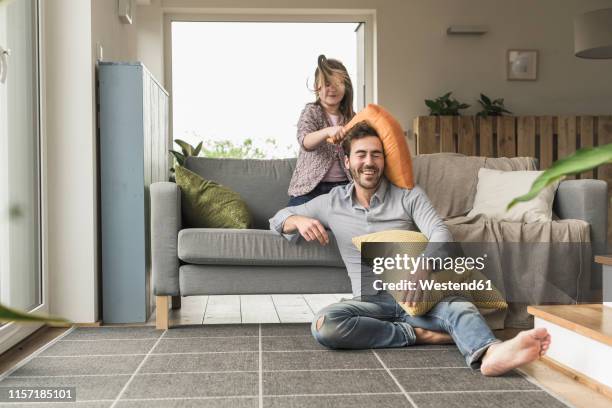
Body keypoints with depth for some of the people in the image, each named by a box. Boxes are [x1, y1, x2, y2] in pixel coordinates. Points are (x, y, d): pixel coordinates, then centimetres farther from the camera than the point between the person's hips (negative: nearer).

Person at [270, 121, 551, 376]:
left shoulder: (409, 195, 3)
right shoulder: (332, 202, 9)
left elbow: (440, 233, -12)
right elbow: (279, 219, 16)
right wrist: (299, 221, -11)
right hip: (370, 301, 1)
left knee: (461, 308, -34)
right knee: (324, 325, -31)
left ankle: (489, 354, -66)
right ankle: (418, 334, -24)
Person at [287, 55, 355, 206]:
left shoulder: (351, 116, 9)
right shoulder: (311, 111, -1)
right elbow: (305, 141, -21)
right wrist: (327, 131, -40)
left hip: (343, 184, 3)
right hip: (311, 187, -3)